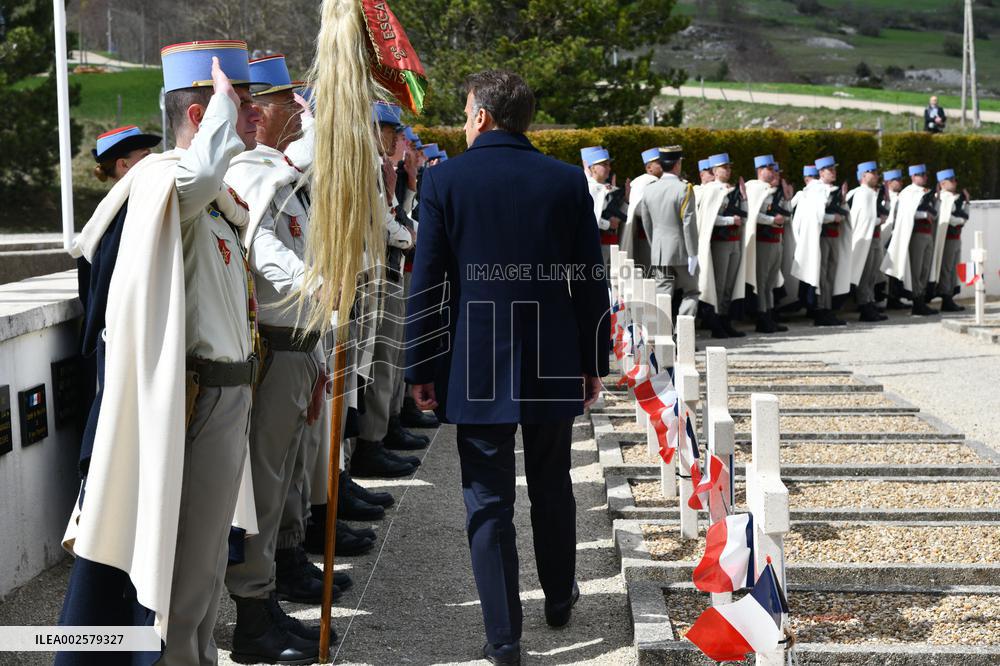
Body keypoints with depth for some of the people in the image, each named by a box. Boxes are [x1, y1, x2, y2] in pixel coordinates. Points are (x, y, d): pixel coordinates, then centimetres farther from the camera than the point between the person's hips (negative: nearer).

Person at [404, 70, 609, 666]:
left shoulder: (444, 180, -6)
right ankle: (560, 598, 38)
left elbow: (427, 283, -6)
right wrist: (594, 363, 10)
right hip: (553, 365, 2)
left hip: (476, 368, -2)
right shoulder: (568, 181, -1)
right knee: (553, 488, 20)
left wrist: (421, 369, 1)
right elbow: (592, 281, 1)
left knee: (489, 503, 5)